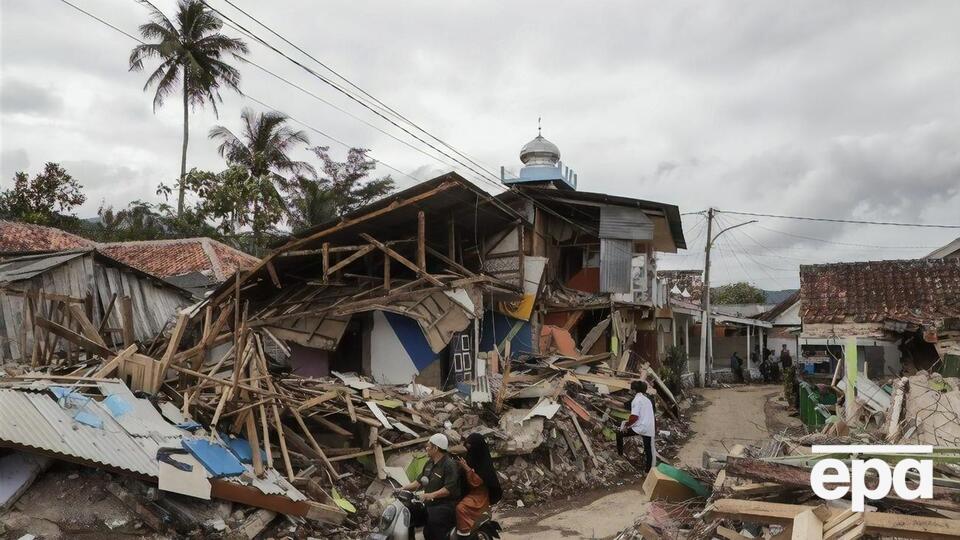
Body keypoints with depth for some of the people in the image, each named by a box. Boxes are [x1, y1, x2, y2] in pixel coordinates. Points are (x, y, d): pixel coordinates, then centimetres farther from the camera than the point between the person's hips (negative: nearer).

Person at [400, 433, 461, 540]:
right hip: (428, 503, 9)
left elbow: (449, 489, -22)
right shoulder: (430, 463, 17)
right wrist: (404, 488, 11)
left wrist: (431, 495, -32)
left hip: (445, 505, -9)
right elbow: (420, 481, 24)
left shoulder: (450, 465, -13)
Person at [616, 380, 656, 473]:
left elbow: (634, 417, -18)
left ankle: (620, 453, 13)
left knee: (620, 434, 8)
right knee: (648, 450, 13)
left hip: (640, 427, -7)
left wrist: (626, 425, -6)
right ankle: (648, 469, 19)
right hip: (650, 429, 7)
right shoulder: (648, 400, 17)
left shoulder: (637, 399, -8)